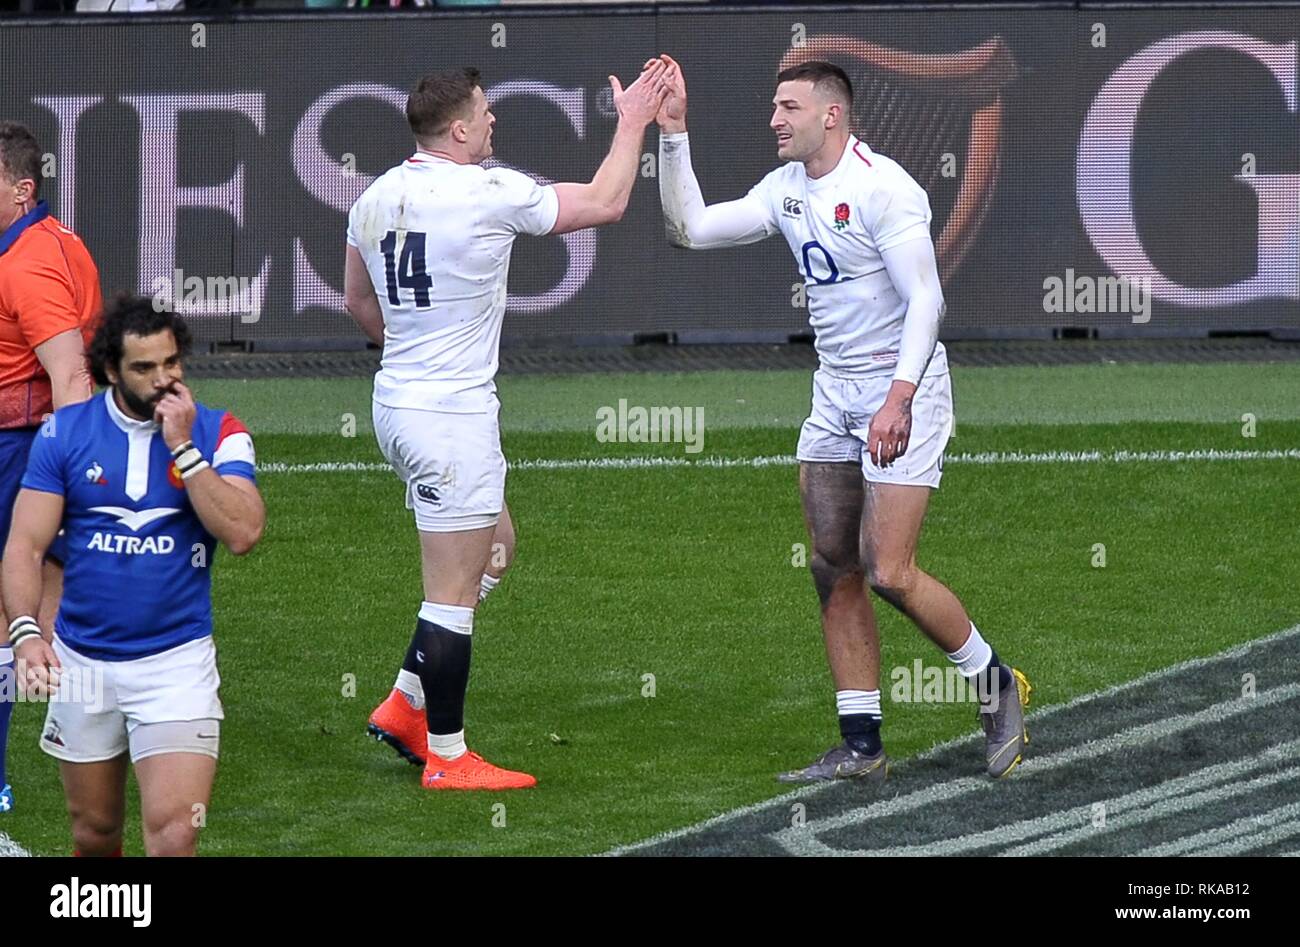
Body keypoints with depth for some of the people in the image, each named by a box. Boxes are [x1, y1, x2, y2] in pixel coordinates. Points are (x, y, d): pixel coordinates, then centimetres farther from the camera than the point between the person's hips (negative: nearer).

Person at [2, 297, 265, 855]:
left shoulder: (217, 434, -3)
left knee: (173, 833, -17)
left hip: (176, 663, -2)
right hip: (81, 660, 2)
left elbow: (243, 533, -18)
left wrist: (182, 448, -20)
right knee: (94, 831, 14)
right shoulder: (65, 433, -1)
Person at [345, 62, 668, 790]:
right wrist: (633, 124, 6)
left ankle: (405, 706, 21)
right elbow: (605, 204, -6)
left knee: (492, 545, 23)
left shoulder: (375, 199, 5)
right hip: (454, 416, -9)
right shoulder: (489, 193, -17)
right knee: (455, 591, -1)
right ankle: (447, 758, 6)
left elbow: (359, 301, 19)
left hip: (398, 402, 9)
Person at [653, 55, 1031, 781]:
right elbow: (690, 229, 7)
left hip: (902, 393, -8)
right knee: (834, 571, 3)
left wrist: (899, 398, -31)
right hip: (834, 391, 8)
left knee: (888, 574, -12)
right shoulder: (786, 190, 8)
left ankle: (997, 685, 10)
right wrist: (673, 131, -1)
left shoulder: (882, 188, -16)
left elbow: (926, 300, -21)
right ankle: (861, 746, 8)